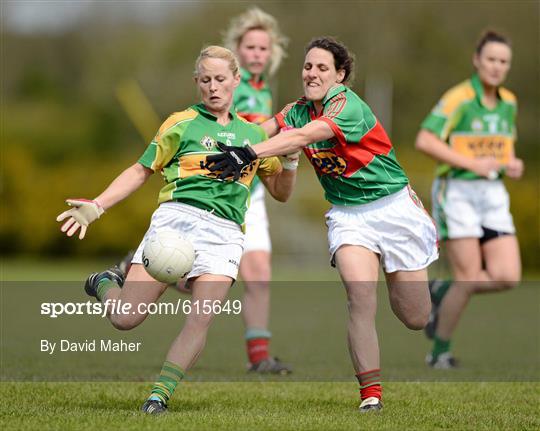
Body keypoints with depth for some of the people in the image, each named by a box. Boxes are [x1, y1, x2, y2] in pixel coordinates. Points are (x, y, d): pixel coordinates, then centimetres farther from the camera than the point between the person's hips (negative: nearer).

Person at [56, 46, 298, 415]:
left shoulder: (253, 134, 20)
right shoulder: (182, 123, 11)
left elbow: (281, 192, 26)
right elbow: (141, 170, 12)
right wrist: (96, 206, 2)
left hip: (224, 232, 2)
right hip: (177, 216, -2)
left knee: (201, 319, -19)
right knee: (125, 318, -10)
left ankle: (160, 395, -10)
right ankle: (107, 283, 24)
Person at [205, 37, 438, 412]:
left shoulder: (348, 105, -22)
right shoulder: (299, 110, 0)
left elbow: (303, 137, -36)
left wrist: (249, 153, -47)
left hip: (394, 207, -4)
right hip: (348, 216, 4)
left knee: (415, 318, 5)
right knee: (361, 300, -20)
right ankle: (371, 392, -12)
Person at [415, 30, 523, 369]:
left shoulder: (508, 102, 10)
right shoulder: (458, 98, -11)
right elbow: (425, 140, -17)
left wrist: (511, 164, 3)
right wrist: (471, 163, -20)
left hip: (493, 194, 6)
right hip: (457, 192, -6)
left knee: (507, 277, -7)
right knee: (469, 278, -9)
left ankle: (443, 292, 18)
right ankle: (440, 352, 8)